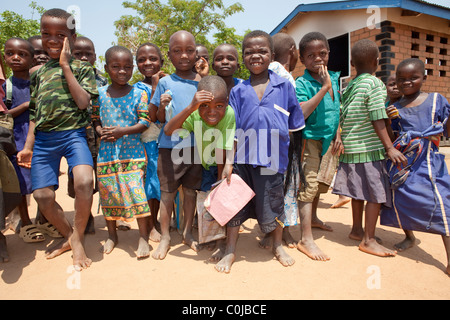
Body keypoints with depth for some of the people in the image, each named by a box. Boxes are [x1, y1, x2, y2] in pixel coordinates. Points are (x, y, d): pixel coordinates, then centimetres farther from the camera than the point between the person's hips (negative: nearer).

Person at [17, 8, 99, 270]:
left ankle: (77, 237, -6)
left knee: (84, 180, -29)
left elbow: (83, 102, -11)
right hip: (43, 138, 5)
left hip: (73, 133, -4)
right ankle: (68, 236, 25)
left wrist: (65, 66, -10)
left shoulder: (82, 68, 4)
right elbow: (35, 113, 18)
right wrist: (28, 146, 15)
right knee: (42, 195, 0)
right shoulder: (39, 74, 16)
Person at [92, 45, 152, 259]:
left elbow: (145, 123, -7)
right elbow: (95, 120, 11)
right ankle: (111, 235, 29)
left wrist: (122, 131, -19)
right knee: (108, 192, 10)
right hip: (107, 152, 3)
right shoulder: (99, 94, 5)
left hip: (132, 152, -3)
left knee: (137, 191, -9)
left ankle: (143, 237, 5)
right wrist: (101, 132, -10)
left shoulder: (139, 94, -3)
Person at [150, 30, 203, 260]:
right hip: (170, 145, -2)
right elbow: (160, 119, 3)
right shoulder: (166, 83, 1)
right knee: (167, 192, 5)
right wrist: (162, 106, -19)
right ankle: (165, 237, 21)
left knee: (191, 191, 12)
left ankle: (187, 233, 29)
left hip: (197, 145, 2)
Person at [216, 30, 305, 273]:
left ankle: (278, 246, 38)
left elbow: (296, 125, 10)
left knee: (273, 203, 13)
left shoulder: (284, 87, 2)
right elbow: (232, 130, 1)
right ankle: (230, 251, 27)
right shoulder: (238, 91, 3)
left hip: (272, 158, 0)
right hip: (243, 158, 1)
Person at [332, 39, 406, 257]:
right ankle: (368, 240, 6)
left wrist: (342, 140, 21)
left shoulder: (349, 86, 11)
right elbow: (377, 120, -14)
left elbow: (343, 118, 12)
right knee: (376, 194, 0)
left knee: (359, 191, 17)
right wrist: (390, 148, -14)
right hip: (370, 148, -8)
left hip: (351, 147, 8)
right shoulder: (374, 83, -9)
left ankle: (357, 229, 30)